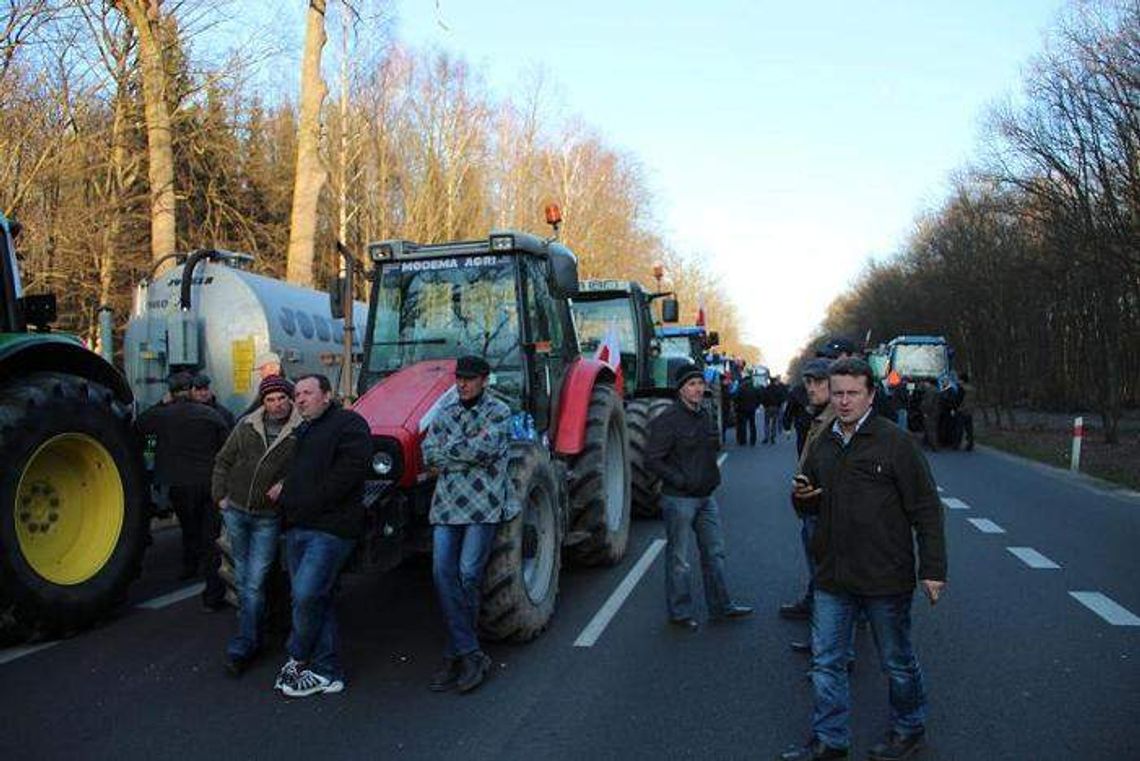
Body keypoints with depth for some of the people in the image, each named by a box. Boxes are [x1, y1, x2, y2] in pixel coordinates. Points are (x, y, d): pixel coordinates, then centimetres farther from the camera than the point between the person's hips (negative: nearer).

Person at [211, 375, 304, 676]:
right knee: (242, 579, 16)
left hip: (268, 518, -4)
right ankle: (252, 637, 33)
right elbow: (223, 461, 13)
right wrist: (220, 495, 8)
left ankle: (243, 645, 2)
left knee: (255, 582, -6)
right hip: (235, 512, 5)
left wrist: (286, 484, -19)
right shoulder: (246, 426, 4)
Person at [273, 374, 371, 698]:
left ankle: (298, 658, 8)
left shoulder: (348, 423, -5)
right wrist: (284, 495, 10)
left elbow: (348, 473, -17)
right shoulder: (300, 432, 23)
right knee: (316, 600, 10)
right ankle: (327, 671, 17)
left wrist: (304, 504, -15)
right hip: (298, 528, 8)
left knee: (306, 595, -14)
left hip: (330, 528, -8)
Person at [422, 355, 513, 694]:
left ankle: (456, 654, 9)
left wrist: (448, 448, -3)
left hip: (483, 506, -4)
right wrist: (468, 452, -6)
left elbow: (485, 449, -15)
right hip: (446, 505, 5)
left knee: (468, 575, -6)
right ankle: (471, 654, -1)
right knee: (443, 575, -6)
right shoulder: (445, 414, 16)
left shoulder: (498, 412, 2)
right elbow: (428, 454, 5)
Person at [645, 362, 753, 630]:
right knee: (679, 559, 4)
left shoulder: (705, 416, 10)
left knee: (715, 552, 15)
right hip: (678, 499, -8)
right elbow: (652, 460, -16)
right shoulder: (668, 420, -15)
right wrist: (681, 480, -20)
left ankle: (720, 605, 28)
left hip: (706, 497, 8)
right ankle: (679, 612, 17)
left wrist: (712, 477, 12)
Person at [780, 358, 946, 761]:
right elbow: (813, 506, 22)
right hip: (833, 576, 5)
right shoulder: (822, 445, 9)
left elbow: (926, 509, -9)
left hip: (885, 577, -5)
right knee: (826, 660, 10)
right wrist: (801, 496, -2)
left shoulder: (895, 442, -10)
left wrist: (933, 569, -13)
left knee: (897, 662, 14)